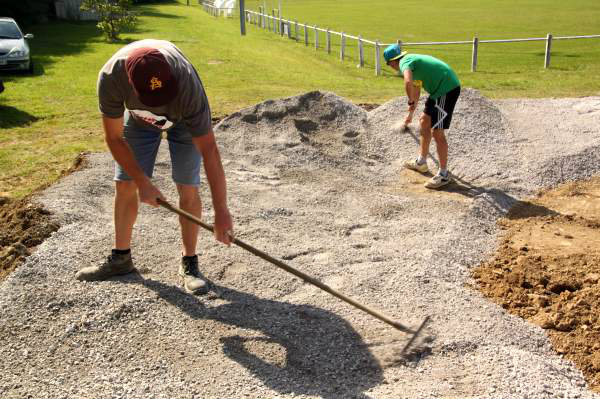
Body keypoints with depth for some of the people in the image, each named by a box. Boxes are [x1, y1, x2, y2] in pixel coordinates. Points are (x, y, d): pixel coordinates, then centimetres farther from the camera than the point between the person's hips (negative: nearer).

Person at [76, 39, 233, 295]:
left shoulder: (186, 82, -43)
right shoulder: (110, 77, -37)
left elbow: (209, 150, -41)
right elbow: (114, 138, -22)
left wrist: (221, 212, -42)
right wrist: (143, 182, -25)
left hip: (183, 118, -2)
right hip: (138, 118, 2)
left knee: (188, 189, -11)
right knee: (125, 186, 2)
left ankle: (189, 263, 4)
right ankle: (120, 259, 20)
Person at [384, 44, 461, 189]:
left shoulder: (404, 62, -11)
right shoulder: (412, 60, 19)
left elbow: (408, 82, -34)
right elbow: (416, 89, 33)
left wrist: (411, 103, -16)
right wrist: (410, 114, 46)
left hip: (447, 89, -10)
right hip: (440, 89, 10)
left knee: (437, 132, -6)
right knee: (425, 122, 20)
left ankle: (443, 175, 2)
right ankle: (421, 162, 33)